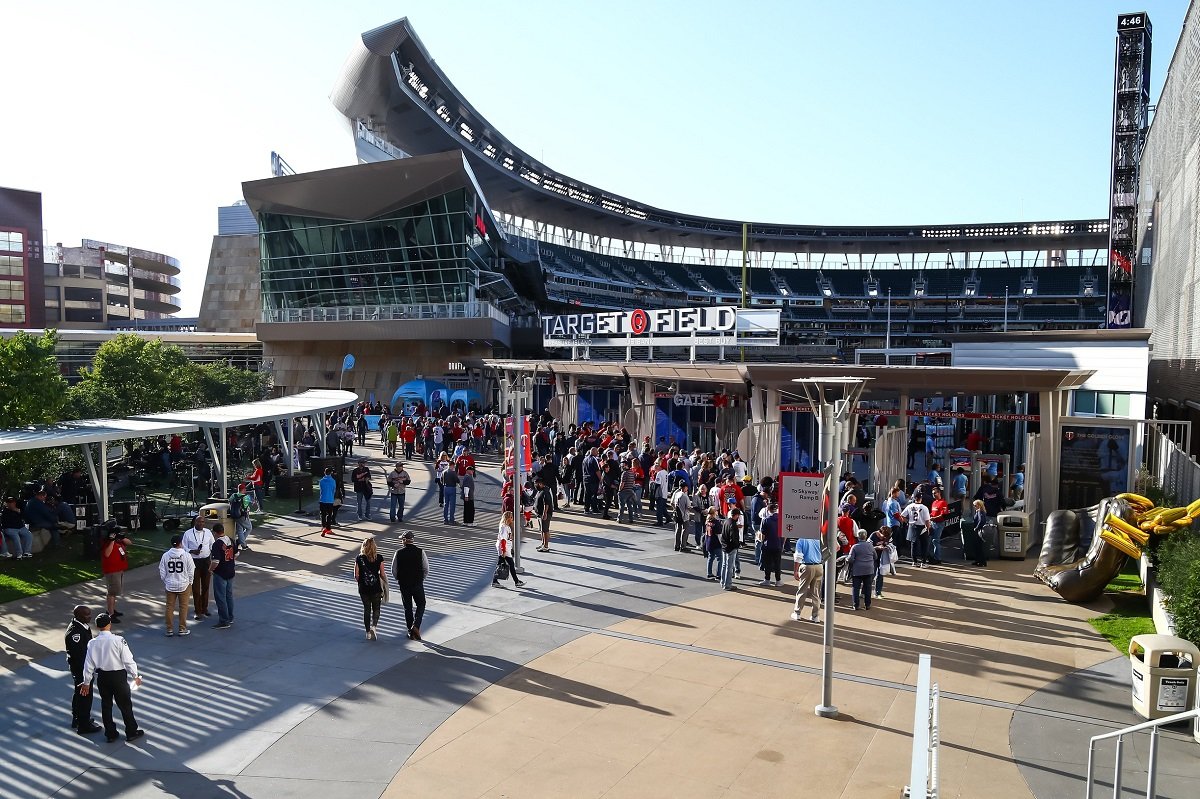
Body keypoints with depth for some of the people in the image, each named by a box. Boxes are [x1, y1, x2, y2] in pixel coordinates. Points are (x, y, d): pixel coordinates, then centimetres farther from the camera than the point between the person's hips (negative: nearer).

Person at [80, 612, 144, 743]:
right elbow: (128, 660, -15)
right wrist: (135, 676, -1)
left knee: (106, 705, 18)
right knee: (125, 704, 11)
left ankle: (110, 734, 26)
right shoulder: (118, 640, -18)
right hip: (118, 676, -3)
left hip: (102, 677, 3)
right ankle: (131, 732, 22)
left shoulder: (92, 643, -7)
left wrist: (86, 682, 14)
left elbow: (89, 664, 1)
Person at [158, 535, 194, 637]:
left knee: (170, 607, 12)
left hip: (170, 586, 2)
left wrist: (165, 583, 15)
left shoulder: (165, 555, -6)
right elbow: (191, 572, -6)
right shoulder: (186, 556, -11)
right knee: (183, 607, 9)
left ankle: (169, 629, 16)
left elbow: (162, 573, -1)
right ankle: (182, 629, 14)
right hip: (184, 585, -2)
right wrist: (189, 583, 10)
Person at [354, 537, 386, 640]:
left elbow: (356, 576, -4)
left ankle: (368, 632, 17)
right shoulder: (379, 558, -8)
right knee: (376, 608, 14)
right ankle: (374, 626, -9)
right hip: (376, 588, -1)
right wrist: (385, 582, 15)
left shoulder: (359, 558, -6)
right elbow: (382, 574, -5)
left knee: (366, 609, 14)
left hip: (363, 588, 1)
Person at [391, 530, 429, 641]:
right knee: (421, 605, 14)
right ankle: (416, 626, -5)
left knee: (407, 608, 14)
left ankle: (411, 631, 19)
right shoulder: (420, 552, -10)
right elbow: (426, 569, -6)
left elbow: (394, 571, -2)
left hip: (404, 585, 1)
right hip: (418, 584, -1)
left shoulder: (398, 553, -8)